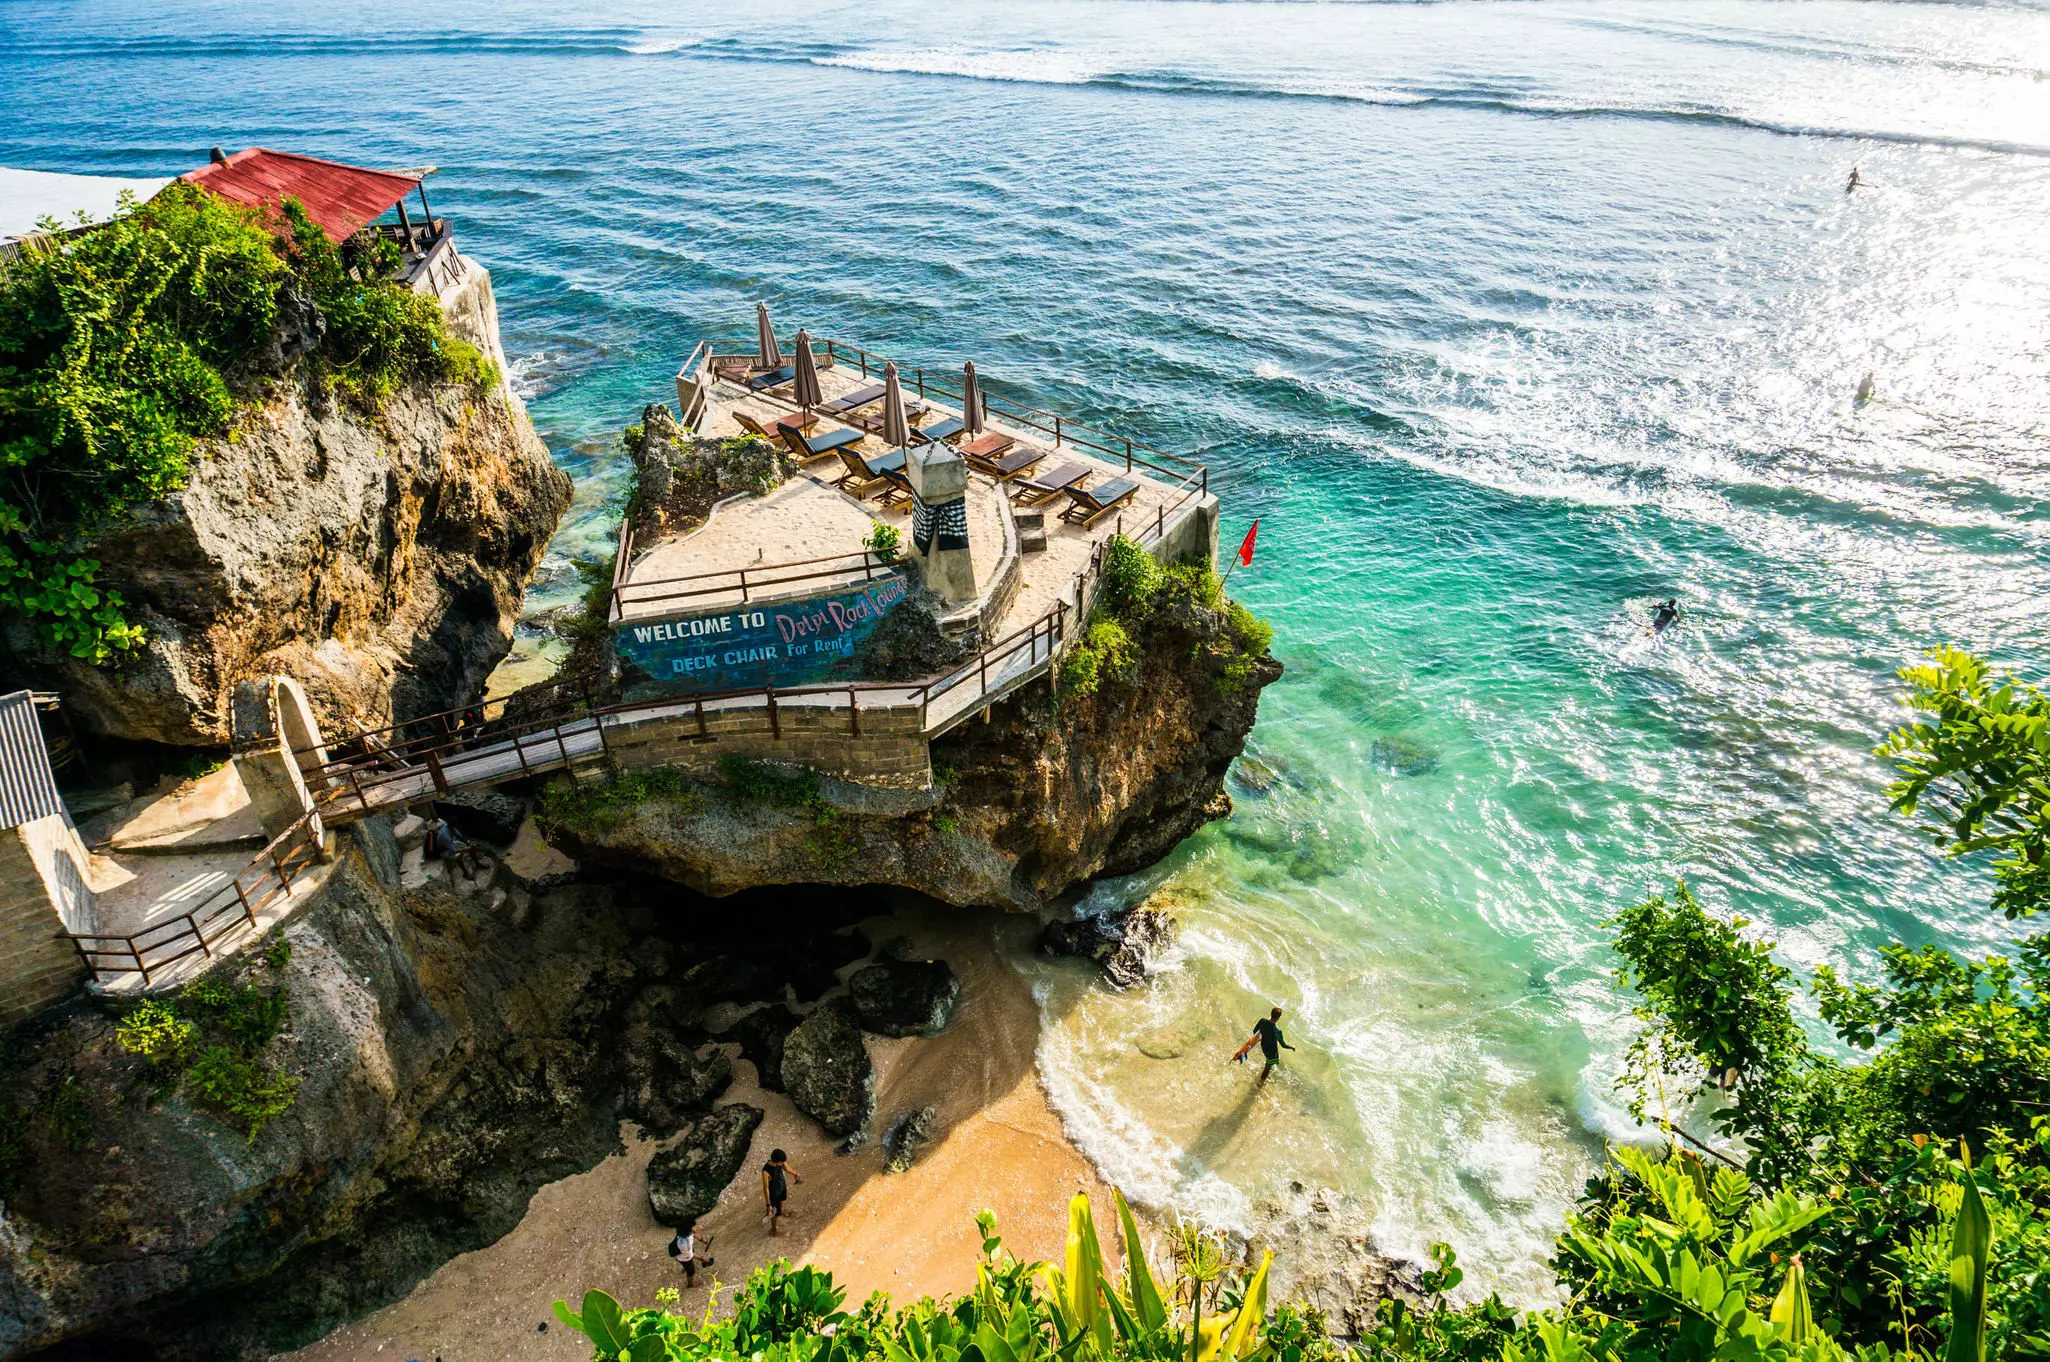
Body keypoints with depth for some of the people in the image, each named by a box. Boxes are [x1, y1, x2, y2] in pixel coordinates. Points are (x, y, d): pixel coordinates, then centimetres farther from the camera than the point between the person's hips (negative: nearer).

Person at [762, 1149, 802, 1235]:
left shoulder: (781, 1162, -25)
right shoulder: (766, 1171, -41)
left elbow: (787, 1168, -2)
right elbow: (766, 1188, -30)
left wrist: (795, 1174, 16)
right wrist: (768, 1204, -23)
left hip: (782, 1186, 6)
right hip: (774, 1193, -6)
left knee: (782, 1200, 35)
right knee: (775, 1212, 16)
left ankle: (781, 1211, 67)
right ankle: (773, 1229, 43)